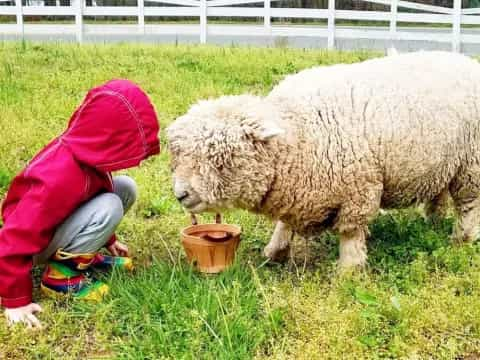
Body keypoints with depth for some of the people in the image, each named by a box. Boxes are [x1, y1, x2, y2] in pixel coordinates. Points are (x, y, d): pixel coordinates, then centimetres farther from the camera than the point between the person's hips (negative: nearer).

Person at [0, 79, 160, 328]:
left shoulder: (84, 151, -9)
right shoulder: (61, 177, -37)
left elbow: (96, 192, 14)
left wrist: (108, 239, 23)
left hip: (56, 221, 9)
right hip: (36, 243, -9)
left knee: (126, 187, -3)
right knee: (109, 208, -30)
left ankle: (82, 255, 7)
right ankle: (59, 273, -14)